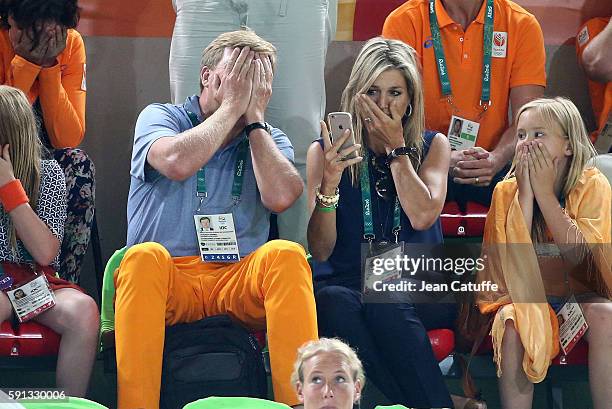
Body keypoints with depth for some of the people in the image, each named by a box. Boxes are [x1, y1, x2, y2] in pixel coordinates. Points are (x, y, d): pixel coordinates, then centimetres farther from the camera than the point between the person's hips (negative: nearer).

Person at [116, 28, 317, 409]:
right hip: (166, 278, -2)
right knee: (145, 256, -35)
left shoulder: (270, 139, 16)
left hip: (241, 280, 2)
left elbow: (280, 197, -8)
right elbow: (178, 163, -18)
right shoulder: (159, 117, 8)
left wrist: (254, 115, -1)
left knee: (286, 254, -29)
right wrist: (232, 105, -6)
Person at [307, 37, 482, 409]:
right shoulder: (325, 152, 7)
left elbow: (422, 217, -11)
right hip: (348, 281, 1)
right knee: (332, 302, -35)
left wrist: (396, 146, -4)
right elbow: (320, 251, -1)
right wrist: (329, 181, -16)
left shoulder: (433, 146, 10)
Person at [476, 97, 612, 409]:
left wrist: (545, 192, -21)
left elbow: (576, 254, -20)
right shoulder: (507, 190, -5)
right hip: (526, 294, 1)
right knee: (512, 322, -30)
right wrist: (525, 192, -20)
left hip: (581, 292, -1)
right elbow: (514, 258, -17)